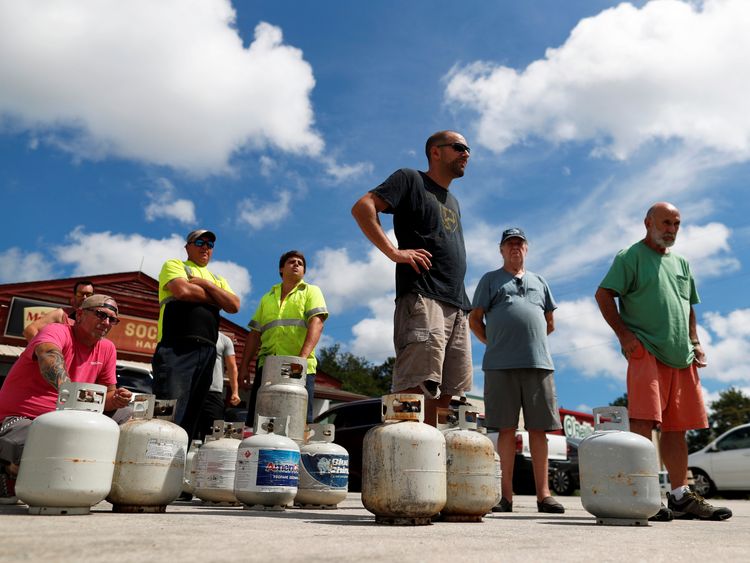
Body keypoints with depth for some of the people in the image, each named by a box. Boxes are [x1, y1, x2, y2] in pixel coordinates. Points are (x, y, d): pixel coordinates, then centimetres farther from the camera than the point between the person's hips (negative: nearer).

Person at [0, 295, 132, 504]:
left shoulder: (107, 349, 6)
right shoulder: (56, 331, -14)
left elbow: (107, 394, 8)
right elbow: (49, 357, -38)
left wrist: (115, 399, -18)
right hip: (19, 419, -6)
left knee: (125, 413, -7)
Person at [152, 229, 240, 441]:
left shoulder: (218, 280, 27)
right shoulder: (174, 265, 12)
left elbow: (234, 305, 8)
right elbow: (182, 290, -10)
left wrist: (206, 284, 0)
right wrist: (217, 298, 4)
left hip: (207, 352, 6)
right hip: (176, 348, -6)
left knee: (190, 417, 4)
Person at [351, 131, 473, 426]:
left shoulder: (453, 203, 31)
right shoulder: (411, 179, 8)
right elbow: (362, 207, -6)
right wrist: (394, 251, -14)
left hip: (457, 306, 8)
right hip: (423, 298, -8)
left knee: (445, 395, 3)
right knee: (417, 389, -18)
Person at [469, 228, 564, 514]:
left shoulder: (539, 281, 24)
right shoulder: (490, 279, 16)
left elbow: (550, 322, 26)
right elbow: (475, 319, 11)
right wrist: (495, 343, 9)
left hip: (539, 362, 2)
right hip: (501, 365, -2)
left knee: (539, 428, 0)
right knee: (506, 428, -2)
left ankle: (543, 494, 4)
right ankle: (507, 496, 2)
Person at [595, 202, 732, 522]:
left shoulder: (681, 263, 24)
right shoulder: (631, 256, 3)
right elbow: (603, 295, -6)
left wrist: (695, 343, 15)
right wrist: (624, 335, -14)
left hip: (681, 358, 7)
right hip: (646, 352, -7)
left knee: (677, 428, 9)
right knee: (643, 423, -15)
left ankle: (681, 497, 16)